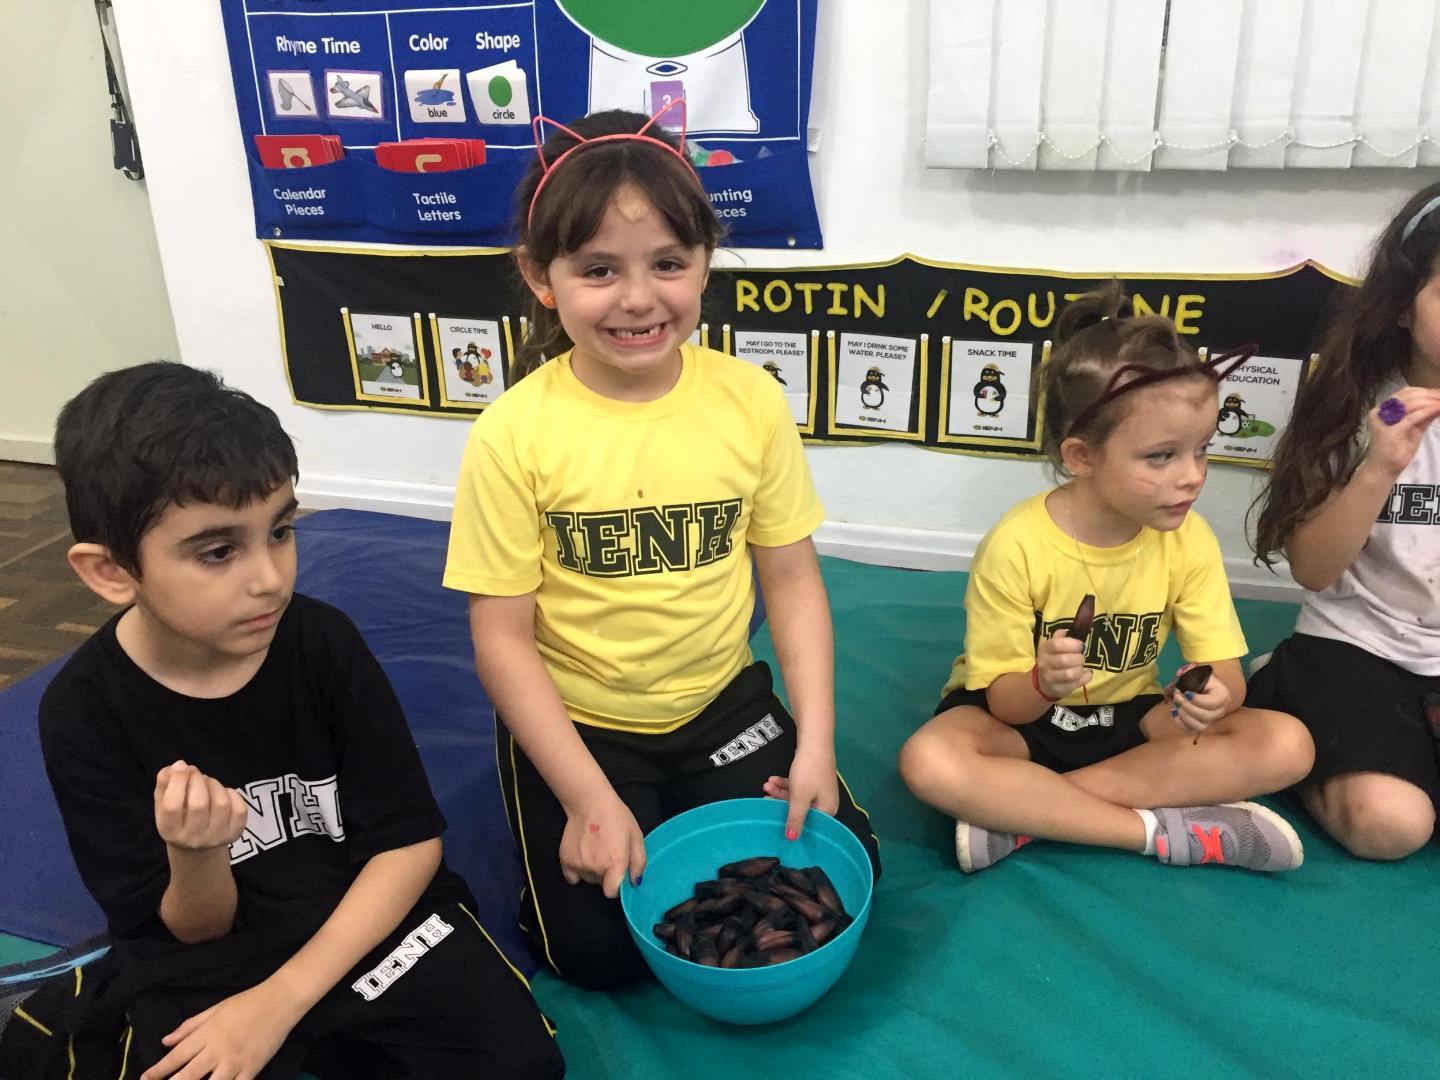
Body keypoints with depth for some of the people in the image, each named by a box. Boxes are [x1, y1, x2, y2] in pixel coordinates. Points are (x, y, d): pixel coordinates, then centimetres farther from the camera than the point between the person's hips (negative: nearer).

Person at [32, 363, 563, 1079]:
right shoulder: (84, 709, -14)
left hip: (364, 914, 1)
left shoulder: (324, 642, -14)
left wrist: (279, 1001, -19)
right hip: (204, 955, 0)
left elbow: (411, 842, -11)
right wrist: (194, 856, -31)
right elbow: (195, 934, -7)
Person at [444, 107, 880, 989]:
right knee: (602, 949, -7)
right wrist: (591, 800, -16)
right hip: (575, 723, -2)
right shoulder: (515, 434, -19)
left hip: (722, 704, 3)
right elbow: (503, 641, -13)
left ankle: (682, 817, 25)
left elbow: (792, 578, -3)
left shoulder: (751, 399, -11)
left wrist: (816, 744, -9)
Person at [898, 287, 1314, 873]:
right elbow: (1004, 701, -16)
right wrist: (1042, 683, -40)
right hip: (1022, 713, -4)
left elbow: (1226, 671, -9)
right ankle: (1164, 829, -23)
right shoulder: (1016, 546, -22)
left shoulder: (1188, 539, -11)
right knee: (929, 762, -34)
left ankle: (1021, 812, -24)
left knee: (1286, 744, -20)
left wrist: (1213, 696, -34)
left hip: (1128, 716, 4)